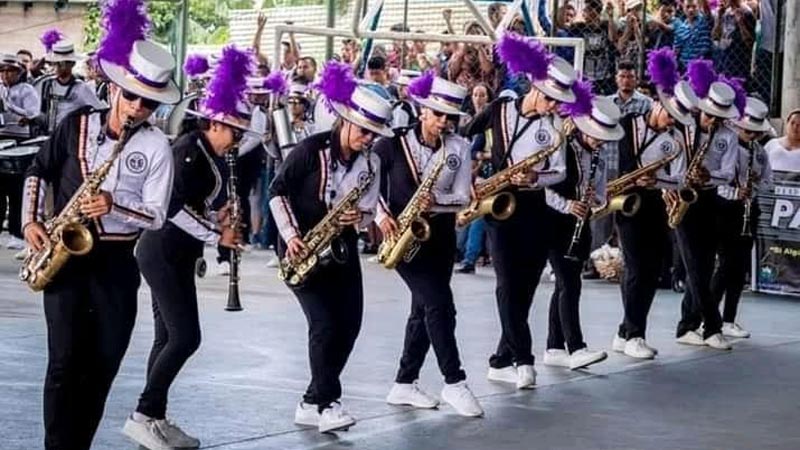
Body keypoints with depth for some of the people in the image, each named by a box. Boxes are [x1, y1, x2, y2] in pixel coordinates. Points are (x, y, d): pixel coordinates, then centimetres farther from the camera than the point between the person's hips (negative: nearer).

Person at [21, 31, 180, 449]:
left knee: (103, 363, 6)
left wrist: (113, 205, -23)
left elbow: (156, 215, -7)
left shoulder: (157, 146, -5)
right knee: (65, 361, -8)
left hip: (116, 261, 1)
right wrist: (30, 220, -2)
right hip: (64, 253, -1)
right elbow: (38, 171, 11)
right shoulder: (77, 124, 0)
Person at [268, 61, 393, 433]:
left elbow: (369, 212, 4)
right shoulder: (311, 149, -14)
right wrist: (291, 236, -18)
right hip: (302, 248, -6)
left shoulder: (371, 162, 0)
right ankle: (327, 403, -9)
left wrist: (358, 217, -20)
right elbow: (278, 191, -9)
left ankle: (312, 403, 10)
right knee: (324, 323, -16)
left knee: (349, 324, 0)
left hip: (341, 250, 6)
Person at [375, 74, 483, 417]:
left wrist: (434, 202, -22)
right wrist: (381, 215, -13)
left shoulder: (459, 147, 0)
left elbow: (462, 197, -4)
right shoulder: (394, 143, -7)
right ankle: (454, 382, -7)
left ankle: (404, 385, 19)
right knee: (440, 305, -13)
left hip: (440, 236, 4)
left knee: (424, 310, 9)